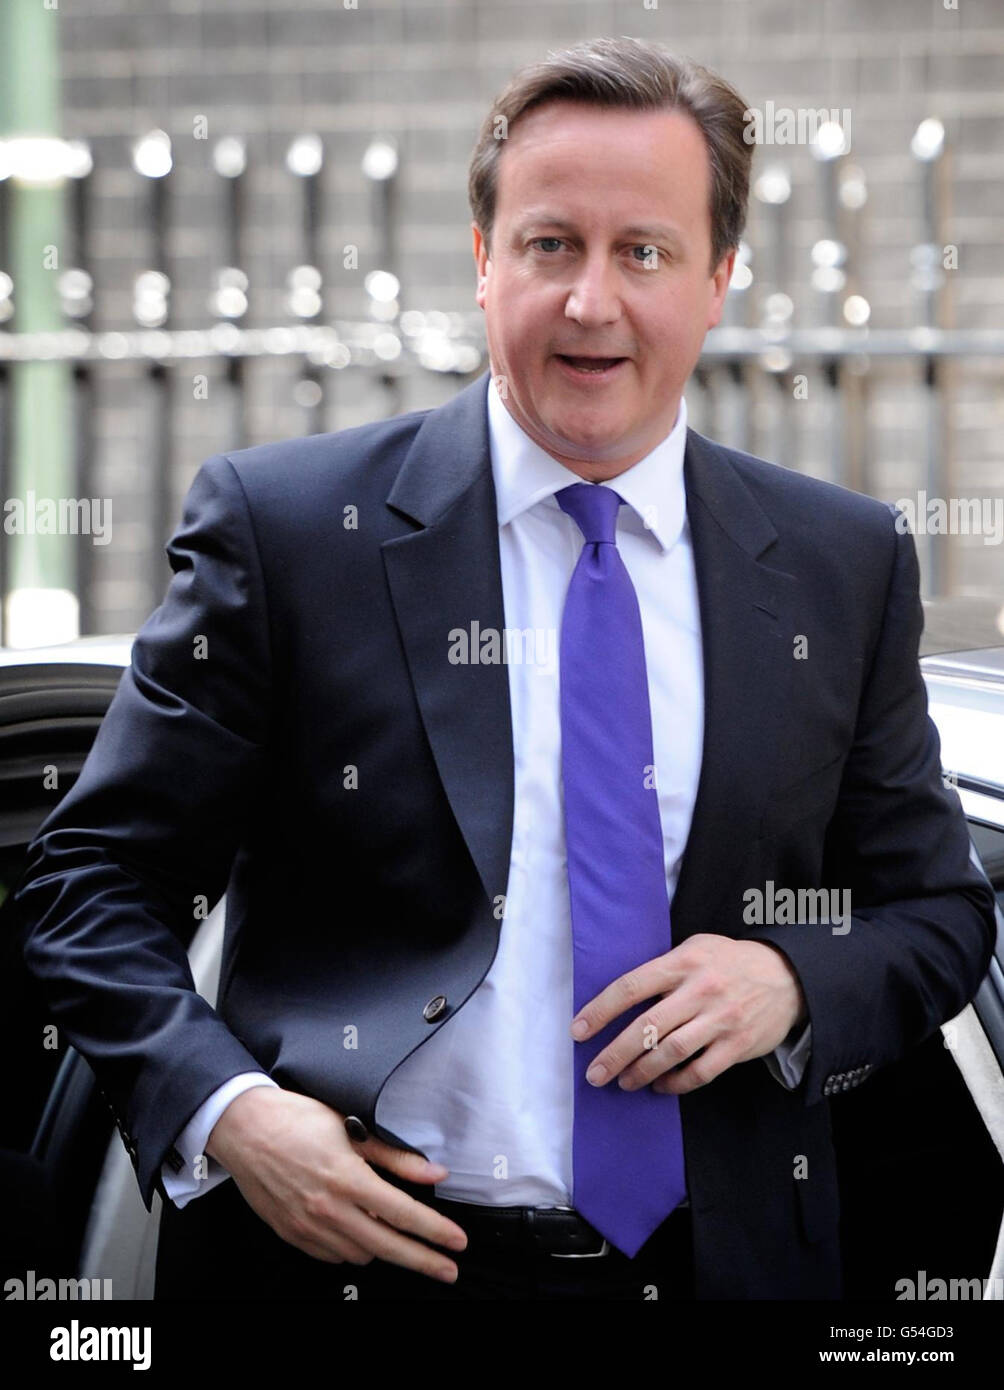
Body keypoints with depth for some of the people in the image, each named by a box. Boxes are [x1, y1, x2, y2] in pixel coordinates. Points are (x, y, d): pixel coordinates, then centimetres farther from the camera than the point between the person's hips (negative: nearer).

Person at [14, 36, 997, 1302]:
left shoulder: (844, 567, 3)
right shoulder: (281, 524, -6)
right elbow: (94, 884, -4)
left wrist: (794, 986, -11)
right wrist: (221, 1108, -20)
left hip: (719, 1260, 2)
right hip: (347, 1253, -2)